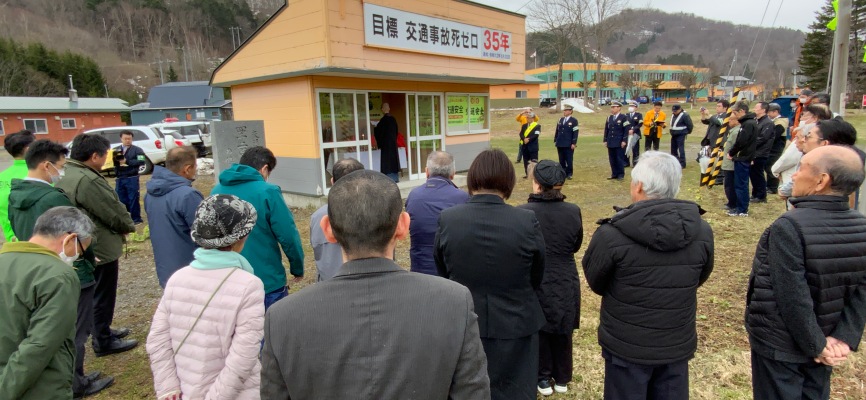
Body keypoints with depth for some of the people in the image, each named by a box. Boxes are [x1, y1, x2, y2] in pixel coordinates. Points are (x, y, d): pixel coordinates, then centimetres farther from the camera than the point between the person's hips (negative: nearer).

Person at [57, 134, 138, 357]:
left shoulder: (66, 174, 4)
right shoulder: (88, 180, -27)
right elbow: (114, 212, -21)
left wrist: (123, 225, 7)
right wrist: (129, 226, -1)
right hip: (101, 248, -10)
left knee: (96, 295, 23)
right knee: (102, 297, 6)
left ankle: (102, 331, 39)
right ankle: (103, 342, 20)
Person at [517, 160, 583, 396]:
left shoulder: (523, 213, -20)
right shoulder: (573, 212, -11)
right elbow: (576, 246, 4)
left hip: (535, 284, -2)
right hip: (566, 283, 3)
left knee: (538, 331, 16)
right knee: (562, 332, 19)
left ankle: (543, 379, 29)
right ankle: (562, 379, 35)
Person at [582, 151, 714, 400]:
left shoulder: (611, 235, -23)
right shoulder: (702, 231, -10)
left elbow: (596, 283, -6)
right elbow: (699, 280, 7)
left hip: (627, 346, -3)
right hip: (678, 344, 3)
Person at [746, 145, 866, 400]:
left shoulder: (789, 226, -26)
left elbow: (792, 296, -25)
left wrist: (816, 345, -13)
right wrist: (845, 338, -6)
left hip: (779, 343, -6)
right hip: (822, 340, 6)